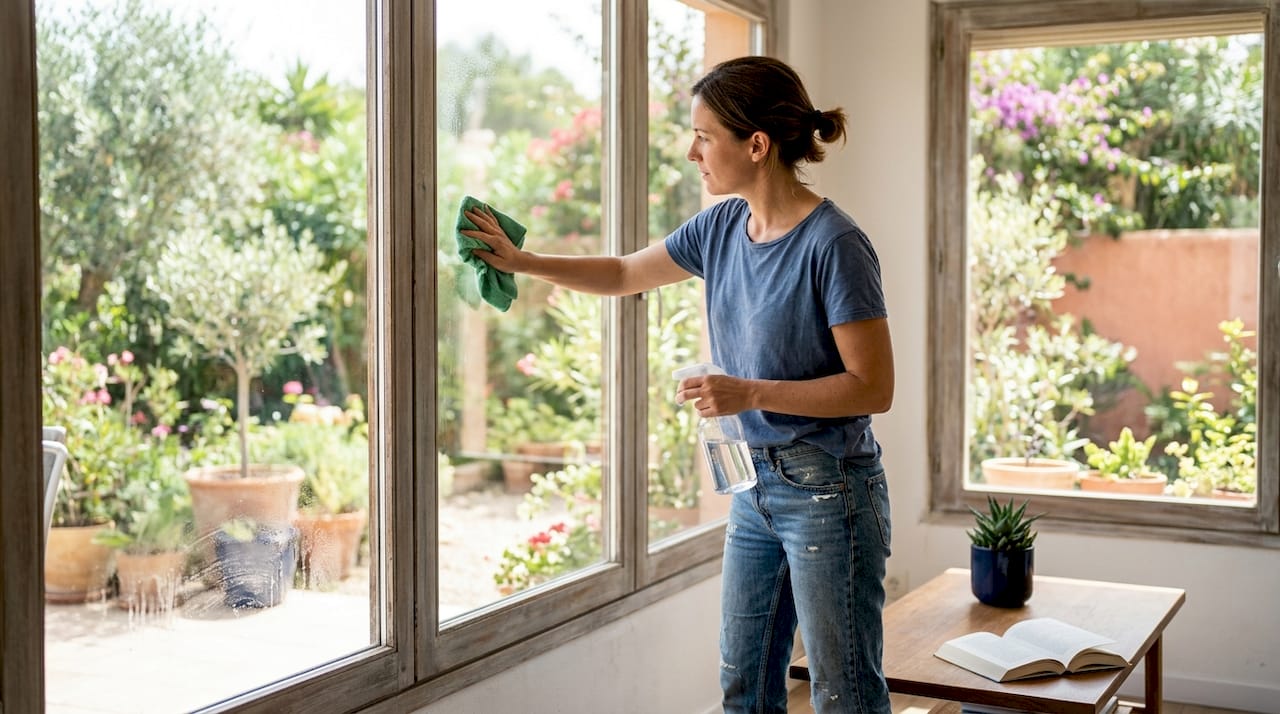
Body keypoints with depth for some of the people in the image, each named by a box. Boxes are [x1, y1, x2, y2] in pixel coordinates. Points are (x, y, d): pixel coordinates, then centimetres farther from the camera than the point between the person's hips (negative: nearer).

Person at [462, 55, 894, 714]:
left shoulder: (833, 244, -19)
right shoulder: (722, 228, 4)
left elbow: (874, 388, -18)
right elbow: (624, 274, 19)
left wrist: (750, 393, -23)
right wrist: (520, 261, 12)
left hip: (826, 491, -8)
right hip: (755, 486, 8)